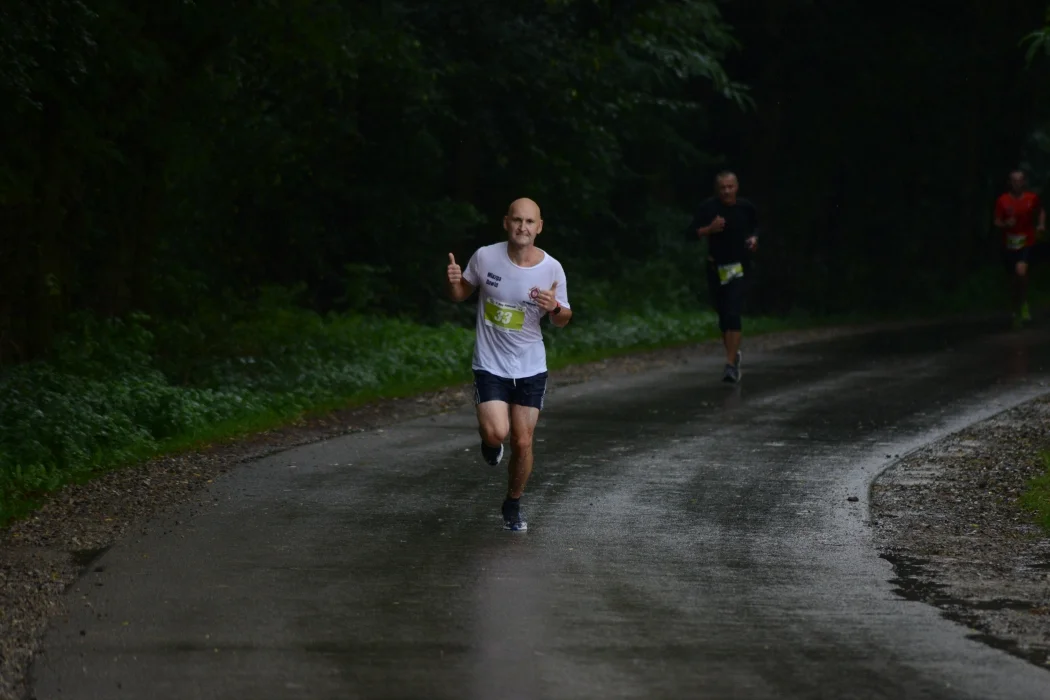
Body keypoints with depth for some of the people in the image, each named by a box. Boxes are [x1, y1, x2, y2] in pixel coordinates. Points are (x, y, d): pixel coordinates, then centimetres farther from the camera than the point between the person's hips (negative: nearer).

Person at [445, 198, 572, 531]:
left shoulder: (551, 269, -9)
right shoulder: (485, 257, -10)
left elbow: (563, 320, 2)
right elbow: (462, 293, 7)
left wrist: (555, 308, -21)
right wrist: (454, 282, -17)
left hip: (531, 367, 1)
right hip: (490, 364, -1)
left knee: (522, 442, 3)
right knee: (497, 432, -20)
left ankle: (513, 505, 26)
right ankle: (491, 441, 19)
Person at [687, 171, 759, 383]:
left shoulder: (746, 208, -1)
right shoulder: (708, 207, -5)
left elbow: (755, 227, 18)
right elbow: (692, 232, -6)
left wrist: (754, 239, -3)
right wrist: (710, 229, -23)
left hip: (738, 268, -2)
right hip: (716, 268, 2)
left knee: (733, 315, -15)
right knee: (723, 316, 12)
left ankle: (731, 365, -18)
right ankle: (734, 355, 34)